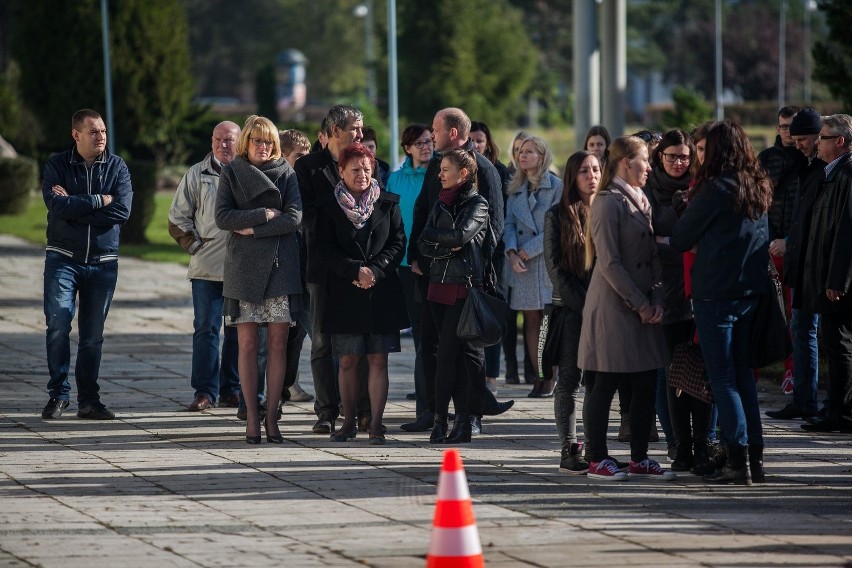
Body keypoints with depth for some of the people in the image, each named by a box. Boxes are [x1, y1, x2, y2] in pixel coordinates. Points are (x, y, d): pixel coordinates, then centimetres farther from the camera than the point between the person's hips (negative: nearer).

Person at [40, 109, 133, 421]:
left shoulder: (117, 167, 3)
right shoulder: (57, 165, 0)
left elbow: (122, 211, -11)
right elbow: (56, 205, -16)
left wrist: (74, 206, -12)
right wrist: (99, 201, -13)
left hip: (102, 262, 1)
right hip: (63, 258, -1)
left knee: (93, 334, 4)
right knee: (58, 326, -10)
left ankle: (88, 400, 10)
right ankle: (58, 395, 0)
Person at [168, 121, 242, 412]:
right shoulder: (197, 175, 6)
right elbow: (177, 218, 9)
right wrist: (195, 246, 0)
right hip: (207, 268, -1)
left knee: (239, 330, 6)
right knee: (206, 328, -3)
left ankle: (231, 389, 15)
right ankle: (204, 391, 0)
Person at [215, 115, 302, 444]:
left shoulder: (285, 173, 9)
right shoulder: (232, 173, 8)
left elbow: (294, 217, -3)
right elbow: (222, 217, -4)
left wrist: (253, 229, -9)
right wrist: (265, 214, -9)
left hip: (280, 266, 1)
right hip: (244, 267, -1)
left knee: (278, 343, -3)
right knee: (248, 343, -3)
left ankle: (271, 415, 1)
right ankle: (252, 416, 1)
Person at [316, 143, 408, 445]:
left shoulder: (388, 204, 7)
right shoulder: (329, 209, 5)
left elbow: (398, 244, 3)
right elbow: (326, 252, -1)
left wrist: (375, 270, -11)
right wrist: (356, 271, -14)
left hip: (382, 292, 0)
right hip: (344, 293, 0)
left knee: (378, 360, -2)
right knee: (348, 360, 2)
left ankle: (376, 424, -1)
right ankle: (349, 422, 12)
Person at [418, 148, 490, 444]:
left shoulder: (477, 204, -1)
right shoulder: (440, 204, 17)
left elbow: (461, 234, -18)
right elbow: (424, 246, 8)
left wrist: (432, 235, -3)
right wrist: (448, 248, -10)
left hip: (464, 286, -6)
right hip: (439, 286, 6)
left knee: (448, 354, -9)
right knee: (453, 354, 5)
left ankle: (440, 419, -6)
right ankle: (461, 420, 6)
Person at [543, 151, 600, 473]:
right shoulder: (558, 216, 3)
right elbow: (554, 266, -2)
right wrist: (582, 303, -11)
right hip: (570, 309, -3)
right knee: (570, 379, -2)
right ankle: (569, 450, -3)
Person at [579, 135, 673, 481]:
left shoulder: (641, 202, 15)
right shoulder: (608, 203, -10)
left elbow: (653, 256, 15)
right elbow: (609, 262, -15)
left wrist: (656, 300, 0)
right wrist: (640, 305, -13)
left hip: (644, 307, 8)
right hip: (613, 307, -8)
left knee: (646, 385, 7)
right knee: (605, 385, -2)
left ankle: (639, 459, 13)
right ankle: (597, 459, 3)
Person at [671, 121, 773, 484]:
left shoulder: (716, 189, -14)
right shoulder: (758, 189, 8)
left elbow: (680, 239, -6)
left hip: (716, 294, -7)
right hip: (751, 291, 7)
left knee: (723, 379, -3)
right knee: (742, 373, 15)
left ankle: (738, 462, -6)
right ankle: (755, 453, 15)